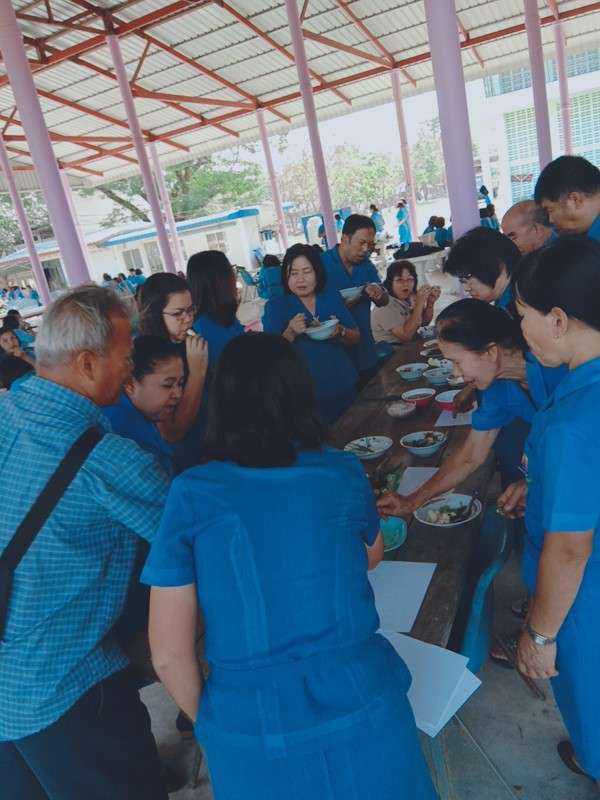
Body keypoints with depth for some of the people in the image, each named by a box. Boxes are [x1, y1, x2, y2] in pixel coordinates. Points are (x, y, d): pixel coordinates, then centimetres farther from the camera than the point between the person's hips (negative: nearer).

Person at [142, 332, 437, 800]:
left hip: (250, 728, -1)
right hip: (361, 707, 1)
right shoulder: (344, 474, -6)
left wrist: (209, 722, 10)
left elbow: (169, 654, -7)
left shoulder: (191, 495, -11)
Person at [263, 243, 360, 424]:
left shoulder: (332, 297, 5)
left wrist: (340, 331, -15)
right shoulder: (276, 306, -4)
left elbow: (356, 339, 6)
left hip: (345, 387, 3)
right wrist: (290, 333, -26)